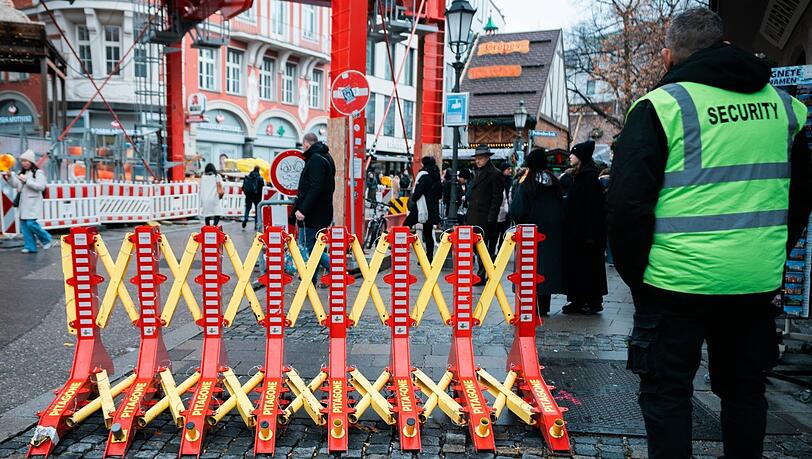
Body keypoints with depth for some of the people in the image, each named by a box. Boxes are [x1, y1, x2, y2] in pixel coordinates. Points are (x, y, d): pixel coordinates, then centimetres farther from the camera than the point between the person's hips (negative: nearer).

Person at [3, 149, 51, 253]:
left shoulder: (38, 173, -3)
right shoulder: (21, 173, 18)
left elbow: (41, 186, -14)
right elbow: (15, 185, 11)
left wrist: (26, 180, -16)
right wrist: (10, 177, -6)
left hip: (33, 203, -7)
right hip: (23, 203, 7)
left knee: (31, 223, -15)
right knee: (24, 224, 3)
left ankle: (47, 239, 5)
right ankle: (30, 247, 8)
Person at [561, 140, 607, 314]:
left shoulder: (589, 177, -14)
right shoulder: (577, 176, 14)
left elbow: (592, 207, -20)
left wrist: (589, 234, -23)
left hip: (586, 232, -9)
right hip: (575, 231, 9)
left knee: (588, 265, -1)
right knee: (575, 265, 10)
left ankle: (594, 301, 9)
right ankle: (577, 300, 16)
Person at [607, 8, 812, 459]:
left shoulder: (661, 105, -8)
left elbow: (627, 202, -14)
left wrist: (635, 274, -2)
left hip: (677, 282, -5)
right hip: (757, 282, 6)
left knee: (666, 392, 8)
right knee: (745, 389, 20)